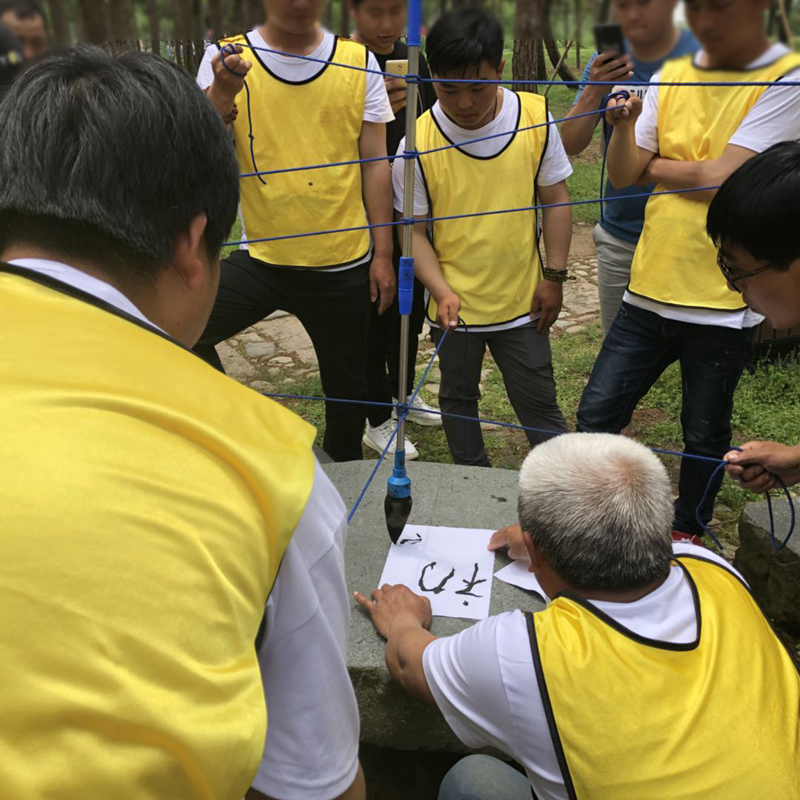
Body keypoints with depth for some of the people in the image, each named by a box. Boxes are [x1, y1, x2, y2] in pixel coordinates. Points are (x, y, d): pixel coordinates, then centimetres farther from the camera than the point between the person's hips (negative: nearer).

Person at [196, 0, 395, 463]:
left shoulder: (359, 63, 1)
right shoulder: (227, 61, -1)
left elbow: (375, 162, 3)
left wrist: (383, 253, 1)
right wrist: (223, 94, -29)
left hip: (344, 264, 1)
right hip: (263, 257, -1)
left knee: (347, 382, 13)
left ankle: (347, 465, 41)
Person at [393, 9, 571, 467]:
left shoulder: (536, 118, -9)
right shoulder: (419, 143, -14)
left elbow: (554, 198, 1)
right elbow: (414, 229, -7)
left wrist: (554, 276, -2)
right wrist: (441, 291, -20)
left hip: (522, 299, 0)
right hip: (454, 304, 1)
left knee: (538, 403, 8)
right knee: (458, 399, 16)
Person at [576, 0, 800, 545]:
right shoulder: (670, 78, 7)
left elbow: (720, 179, -18)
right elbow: (622, 176, 3)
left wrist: (653, 164, -3)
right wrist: (624, 124, -16)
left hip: (723, 303, -4)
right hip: (650, 290, 4)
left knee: (705, 434, 14)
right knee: (596, 416, 6)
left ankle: (689, 529, 38)